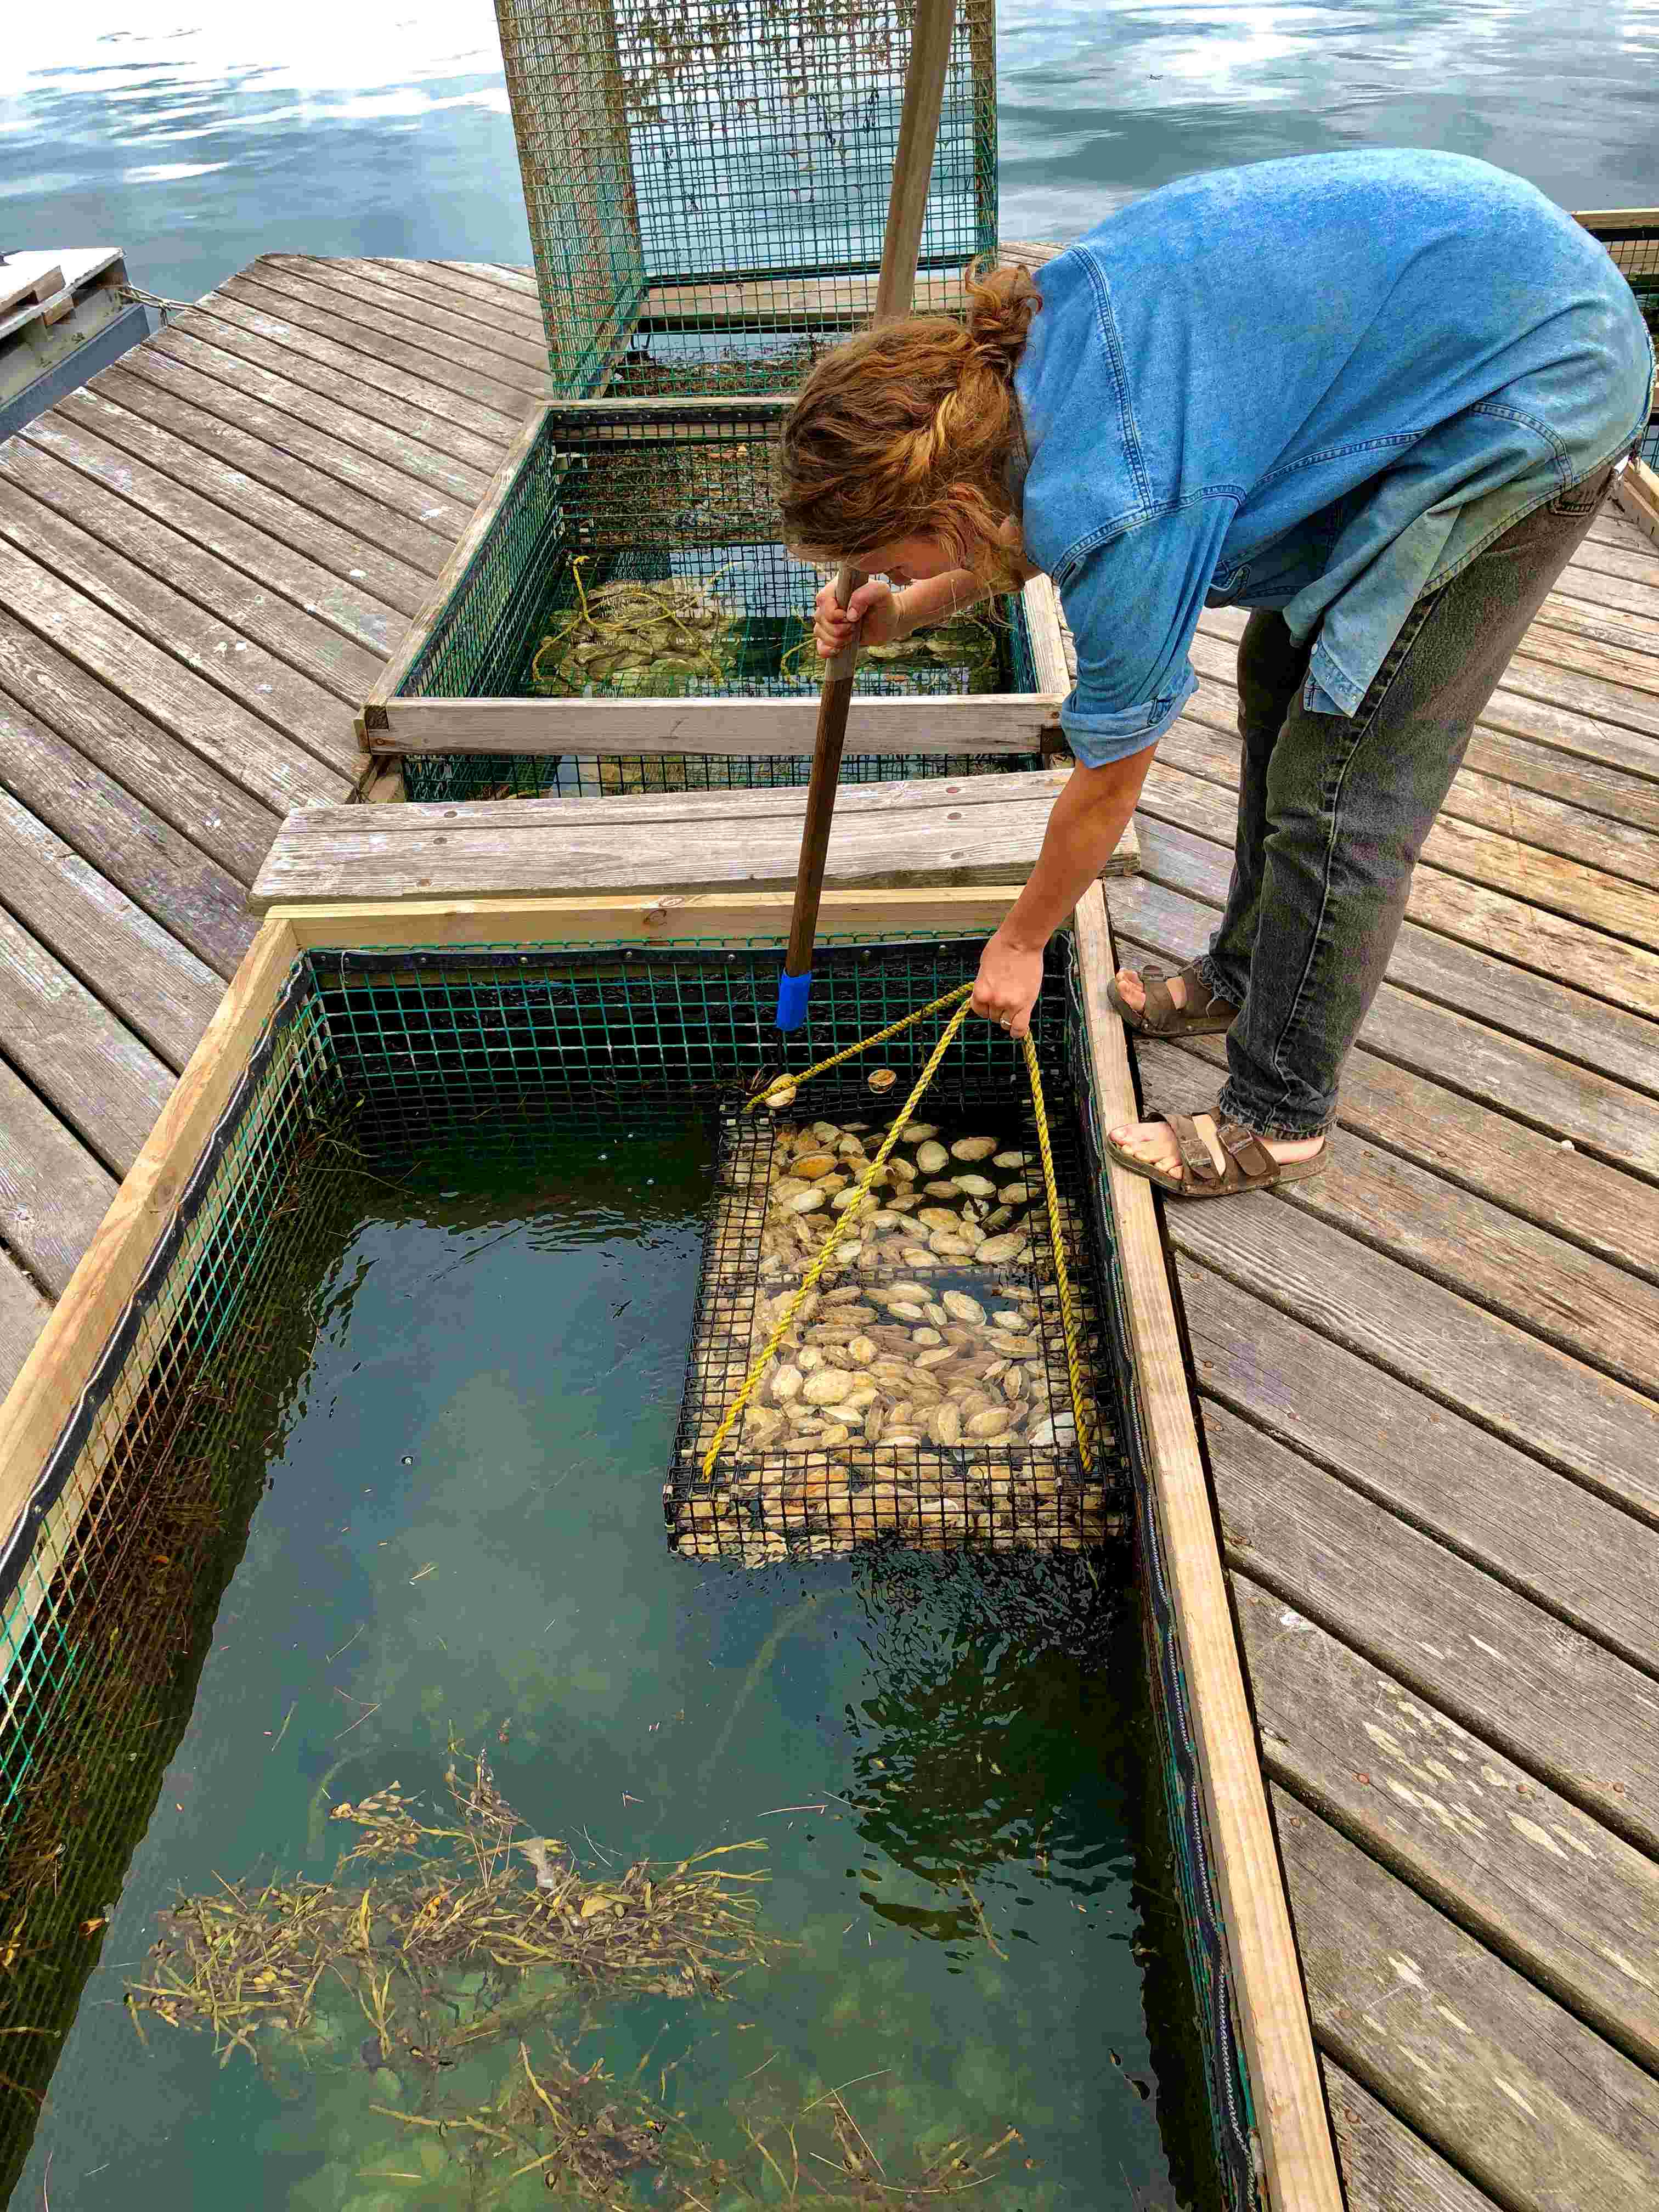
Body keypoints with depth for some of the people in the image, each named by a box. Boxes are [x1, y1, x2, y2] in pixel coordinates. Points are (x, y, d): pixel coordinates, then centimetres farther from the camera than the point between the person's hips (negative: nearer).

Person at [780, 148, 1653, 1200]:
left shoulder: (1116, 517, -29)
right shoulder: (1026, 335, -5)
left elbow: (1108, 788, -13)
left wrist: (1019, 944, 3)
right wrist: (904, 613, 6)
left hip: (1537, 398, -9)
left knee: (1338, 790, -7)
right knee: (1283, 682, 17)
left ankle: (1280, 1119, 10)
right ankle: (1249, 974, 35)